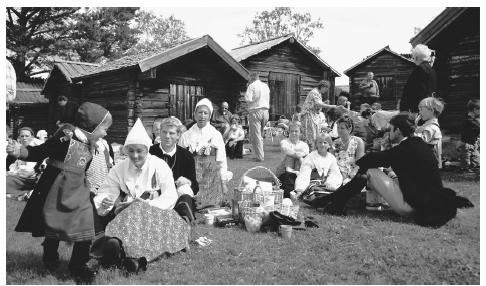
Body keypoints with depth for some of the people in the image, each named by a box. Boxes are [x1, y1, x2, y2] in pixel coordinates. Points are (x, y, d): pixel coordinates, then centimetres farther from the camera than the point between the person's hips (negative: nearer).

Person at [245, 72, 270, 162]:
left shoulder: (252, 85, -5)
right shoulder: (266, 86, 14)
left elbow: (248, 99, -11)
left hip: (255, 110, -6)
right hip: (265, 111, 6)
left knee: (256, 135, -3)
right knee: (260, 134, 17)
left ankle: (260, 157, -6)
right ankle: (261, 154, 18)